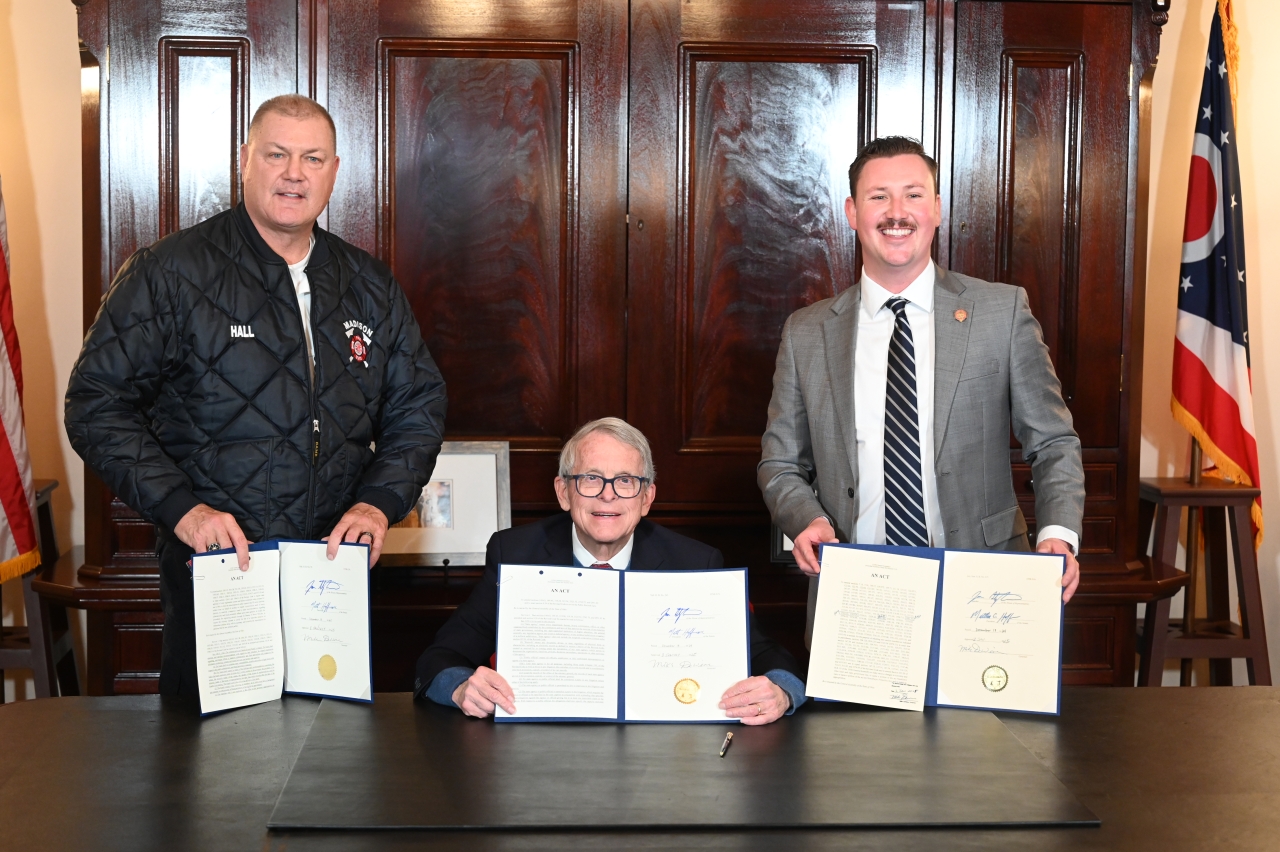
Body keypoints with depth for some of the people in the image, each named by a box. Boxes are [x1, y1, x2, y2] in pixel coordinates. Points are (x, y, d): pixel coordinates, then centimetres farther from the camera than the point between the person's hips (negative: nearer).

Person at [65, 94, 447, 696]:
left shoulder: (369, 286, 11)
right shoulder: (169, 274, -4)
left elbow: (418, 407, 15)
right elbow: (97, 404, -7)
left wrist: (379, 502, -3)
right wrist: (181, 508, -18)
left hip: (338, 571, 4)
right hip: (214, 569, -4)